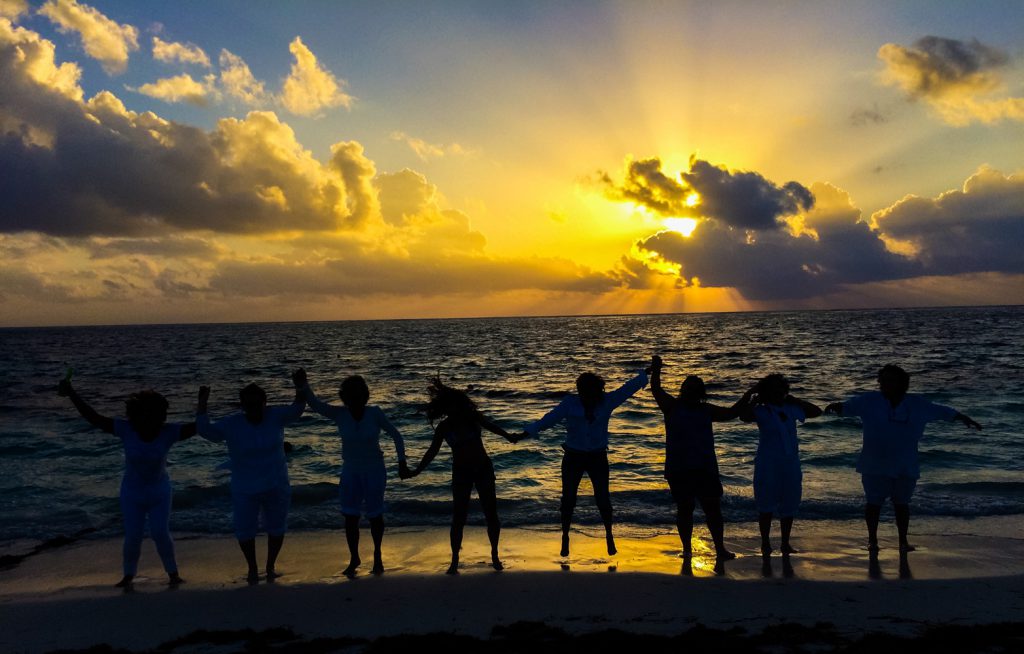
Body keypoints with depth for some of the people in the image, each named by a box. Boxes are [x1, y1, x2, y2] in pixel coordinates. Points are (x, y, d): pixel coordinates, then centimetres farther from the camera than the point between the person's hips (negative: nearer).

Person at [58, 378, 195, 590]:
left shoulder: (168, 431, -20)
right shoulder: (126, 429, -19)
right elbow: (94, 418, -22)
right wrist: (71, 394, -29)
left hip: (159, 492, -1)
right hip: (132, 493, 1)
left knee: (161, 533, -7)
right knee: (132, 537, 1)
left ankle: (173, 573, 14)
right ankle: (129, 575, 26)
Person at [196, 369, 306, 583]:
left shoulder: (275, 416, -7)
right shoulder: (231, 425, -11)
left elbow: (296, 409, -1)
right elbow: (205, 430, -13)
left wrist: (301, 388, -17)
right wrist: (202, 405, -20)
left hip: (276, 487, 1)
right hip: (245, 491, -1)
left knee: (276, 528, 13)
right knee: (245, 530, 5)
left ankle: (270, 567, 34)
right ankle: (252, 568, 30)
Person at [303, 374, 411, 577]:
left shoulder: (374, 413, -16)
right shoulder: (339, 414, -12)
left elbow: (395, 435, -8)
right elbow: (314, 403, -23)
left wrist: (402, 463, -10)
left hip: (374, 471, -2)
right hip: (350, 472, 2)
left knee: (375, 516, 8)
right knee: (350, 517, 0)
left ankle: (377, 554, 32)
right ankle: (354, 558, 19)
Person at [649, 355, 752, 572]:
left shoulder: (706, 410, 10)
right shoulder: (672, 407, 1)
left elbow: (732, 413, 10)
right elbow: (656, 390, -11)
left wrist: (747, 397, -2)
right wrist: (655, 371, -24)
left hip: (705, 468, 2)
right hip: (679, 470, -2)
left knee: (712, 508, 3)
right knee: (684, 508, 8)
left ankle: (720, 550, 11)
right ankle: (687, 549, 17)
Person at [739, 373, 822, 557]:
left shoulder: (790, 409, 7)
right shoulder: (761, 411, -7)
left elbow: (816, 411, 15)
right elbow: (744, 416, -28)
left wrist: (794, 400, 7)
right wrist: (754, 399, -14)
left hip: (790, 465, 5)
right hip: (767, 466, -5)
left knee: (789, 506, 9)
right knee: (766, 507, 3)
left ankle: (785, 544, 21)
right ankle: (765, 543, 14)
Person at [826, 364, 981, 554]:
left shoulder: (917, 404, 0)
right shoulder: (870, 401, -7)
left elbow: (942, 411, 11)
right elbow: (846, 407, -16)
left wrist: (964, 419, 17)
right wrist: (835, 407, -38)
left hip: (905, 467, 2)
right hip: (875, 466, -1)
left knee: (901, 503, 11)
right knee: (874, 502, 6)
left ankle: (903, 541, 24)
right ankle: (872, 540, 20)